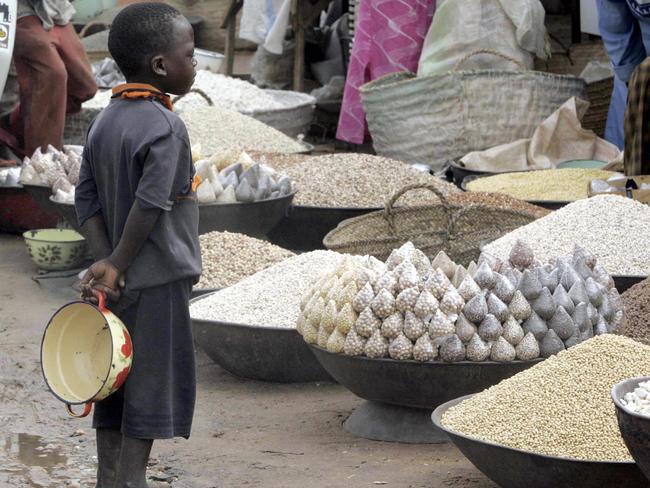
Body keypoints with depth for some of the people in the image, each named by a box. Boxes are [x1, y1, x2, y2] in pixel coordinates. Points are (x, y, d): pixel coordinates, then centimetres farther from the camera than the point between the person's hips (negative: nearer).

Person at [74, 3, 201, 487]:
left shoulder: (104, 121, 8)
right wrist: (117, 264, -15)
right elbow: (151, 203, -22)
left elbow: (87, 198, 6)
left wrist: (105, 261, -2)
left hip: (120, 282, 8)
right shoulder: (165, 126, -16)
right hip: (159, 282, -8)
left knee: (117, 387, 13)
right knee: (153, 381, 0)